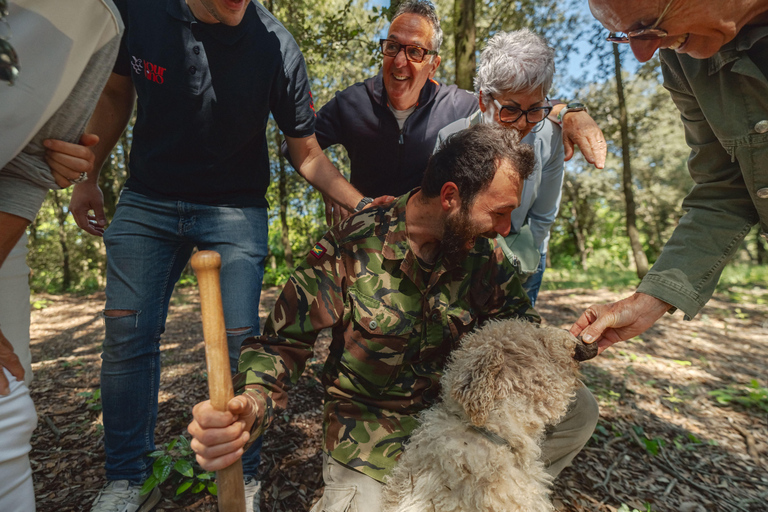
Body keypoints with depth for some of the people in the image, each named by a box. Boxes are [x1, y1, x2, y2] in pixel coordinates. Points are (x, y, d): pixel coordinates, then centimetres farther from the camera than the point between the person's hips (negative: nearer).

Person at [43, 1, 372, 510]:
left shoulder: (276, 48, -13)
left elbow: (307, 153, -8)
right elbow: (116, 92, 12)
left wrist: (362, 203, -21)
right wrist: (88, 176, 11)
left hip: (236, 209, -2)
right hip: (147, 201, 3)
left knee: (238, 339, -8)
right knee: (126, 333, 1)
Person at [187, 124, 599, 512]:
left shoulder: (484, 255, -6)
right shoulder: (352, 245, -19)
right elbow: (282, 344, -17)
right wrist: (248, 406, -35)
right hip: (369, 435, -3)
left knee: (577, 412, -7)